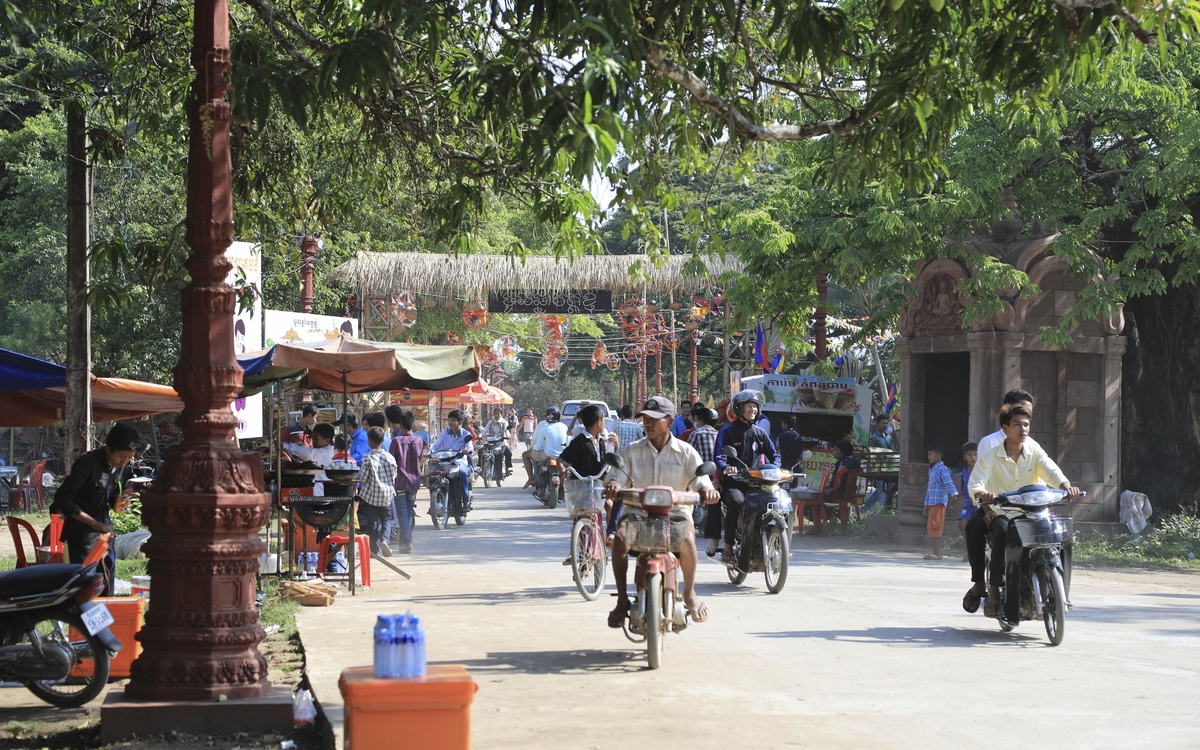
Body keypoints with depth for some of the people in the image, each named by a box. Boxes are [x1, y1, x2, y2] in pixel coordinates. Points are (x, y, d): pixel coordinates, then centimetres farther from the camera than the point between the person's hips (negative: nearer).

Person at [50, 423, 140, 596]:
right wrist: (94, 523, -25)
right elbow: (62, 499, -21)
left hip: (104, 531, 7)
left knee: (106, 588, 8)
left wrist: (120, 502, -13)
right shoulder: (87, 463, -19)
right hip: (82, 533, -7)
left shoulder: (124, 468, 1)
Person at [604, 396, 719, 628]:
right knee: (620, 537, -31)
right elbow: (622, 479, 2)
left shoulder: (686, 452, 5)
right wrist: (614, 486, -23)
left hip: (675, 513, -1)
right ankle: (622, 599, -17)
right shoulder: (633, 451, 10)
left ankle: (689, 593, -8)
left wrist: (708, 491, -26)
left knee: (687, 539, -35)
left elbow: (700, 482, -1)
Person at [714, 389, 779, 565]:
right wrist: (726, 468, -29)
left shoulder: (760, 432, 18)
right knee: (736, 501, -36)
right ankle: (728, 546, -27)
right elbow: (718, 456, -6)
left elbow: (773, 454, 18)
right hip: (732, 482, -4)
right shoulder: (727, 431, 4)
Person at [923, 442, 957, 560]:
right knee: (930, 527, 9)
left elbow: (949, 482, -22)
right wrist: (926, 504, 26)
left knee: (934, 526, -12)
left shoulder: (942, 469, -9)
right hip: (932, 503, 10)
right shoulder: (931, 470, 20)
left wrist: (954, 493, -37)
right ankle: (936, 551, 14)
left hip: (939, 502, -10)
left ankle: (937, 553, -11)